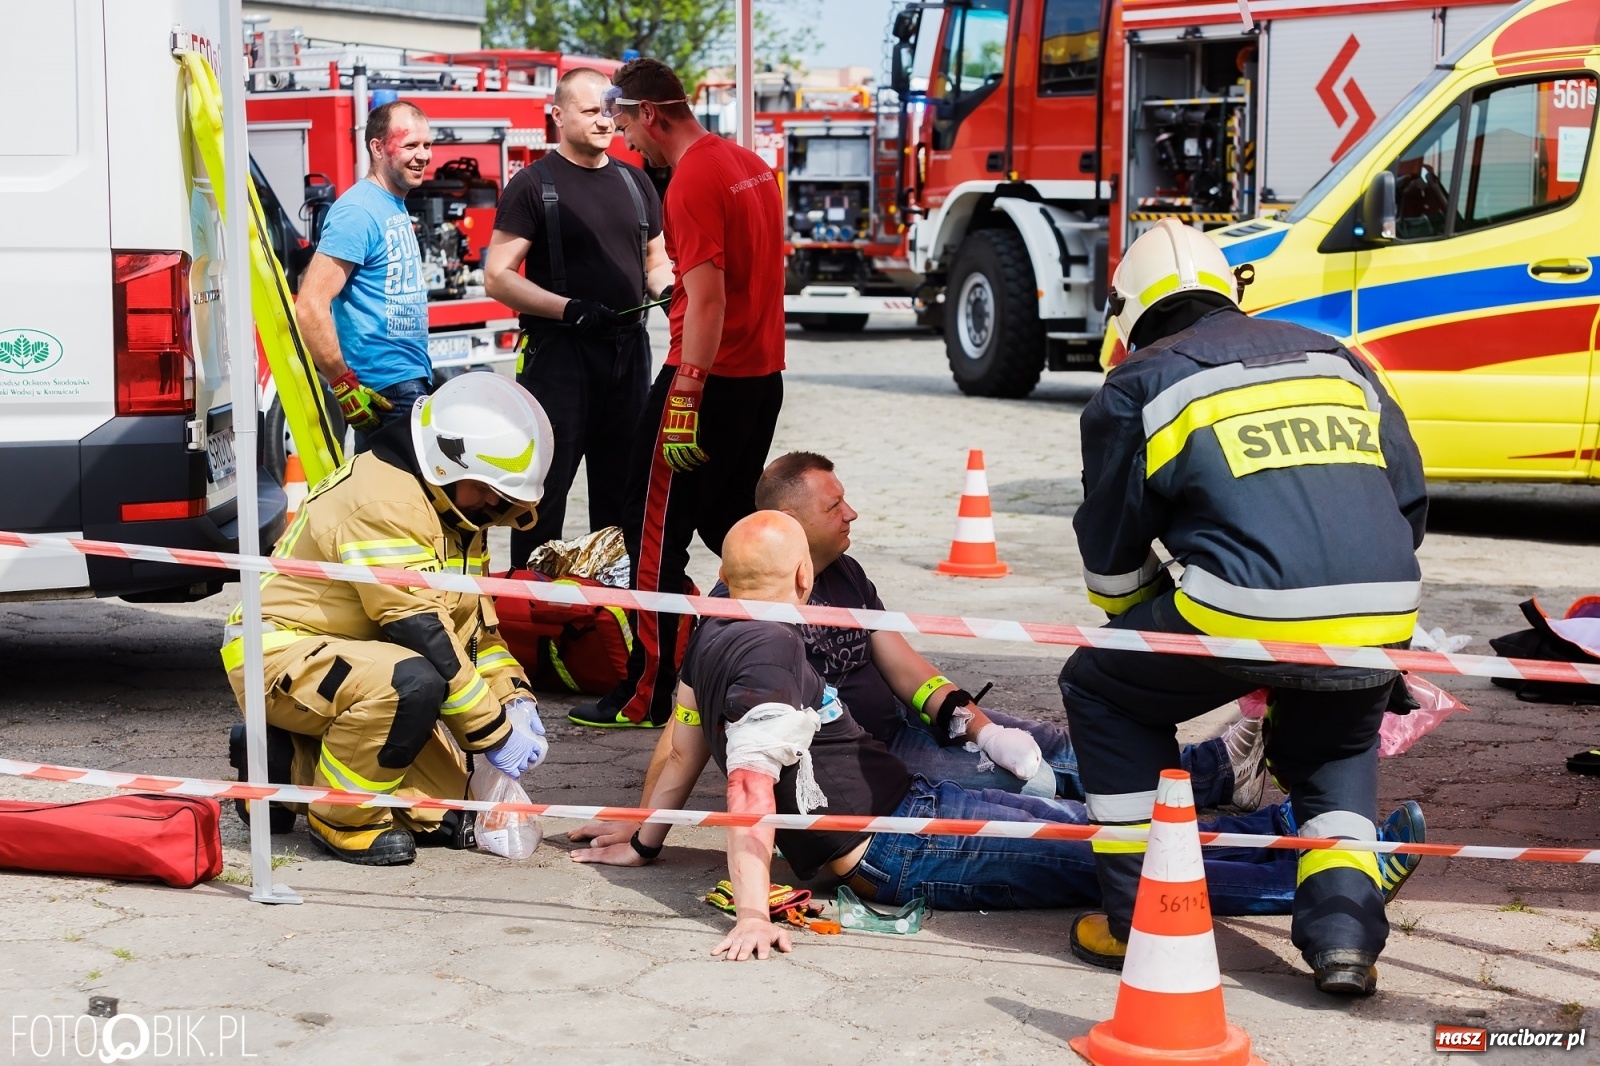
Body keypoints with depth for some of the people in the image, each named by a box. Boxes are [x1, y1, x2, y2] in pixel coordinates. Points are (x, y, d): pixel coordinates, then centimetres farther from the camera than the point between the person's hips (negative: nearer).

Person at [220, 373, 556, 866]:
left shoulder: (452, 507, 7)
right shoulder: (385, 501, -25)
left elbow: (472, 619, 12)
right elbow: (421, 632, -28)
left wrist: (516, 697, -3)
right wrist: (496, 733, -23)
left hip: (338, 654, 10)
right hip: (277, 658, -10)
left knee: (438, 796, 1)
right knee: (410, 682, -37)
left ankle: (294, 766, 16)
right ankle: (342, 820, -16)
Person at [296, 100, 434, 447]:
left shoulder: (395, 206, 13)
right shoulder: (358, 211, -16)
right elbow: (310, 306, -23)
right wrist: (344, 384, -22)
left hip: (412, 380, 10)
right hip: (385, 390, -10)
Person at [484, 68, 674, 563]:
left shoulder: (634, 181, 13)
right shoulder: (534, 184, -5)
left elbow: (655, 260, 23)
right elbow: (498, 276, -10)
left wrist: (667, 289, 0)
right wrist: (569, 310, -21)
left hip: (629, 351, 6)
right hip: (559, 353, -6)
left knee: (621, 485, 12)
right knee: (547, 486, -4)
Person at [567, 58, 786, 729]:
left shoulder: (692, 181, -16)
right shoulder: (750, 165, 12)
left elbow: (706, 298, -23)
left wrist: (685, 398, -23)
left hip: (708, 378, -9)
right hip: (763, 373, 9)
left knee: (655, 535, -2)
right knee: (731, 524, 20)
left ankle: (648, 695, 0)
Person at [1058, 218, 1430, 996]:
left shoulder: (1138, 385, 11)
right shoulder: (1336, 360, 24)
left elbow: (1113, 555, 15)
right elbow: (1409, 504, 25)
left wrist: (1150, 629, 34)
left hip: (1247, 613, -4)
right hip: (1381, 621, 4)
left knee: (1104, 690, 22)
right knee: (1334, 743, 34)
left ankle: (1141, 918, 19)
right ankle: (1343, 929, 14)